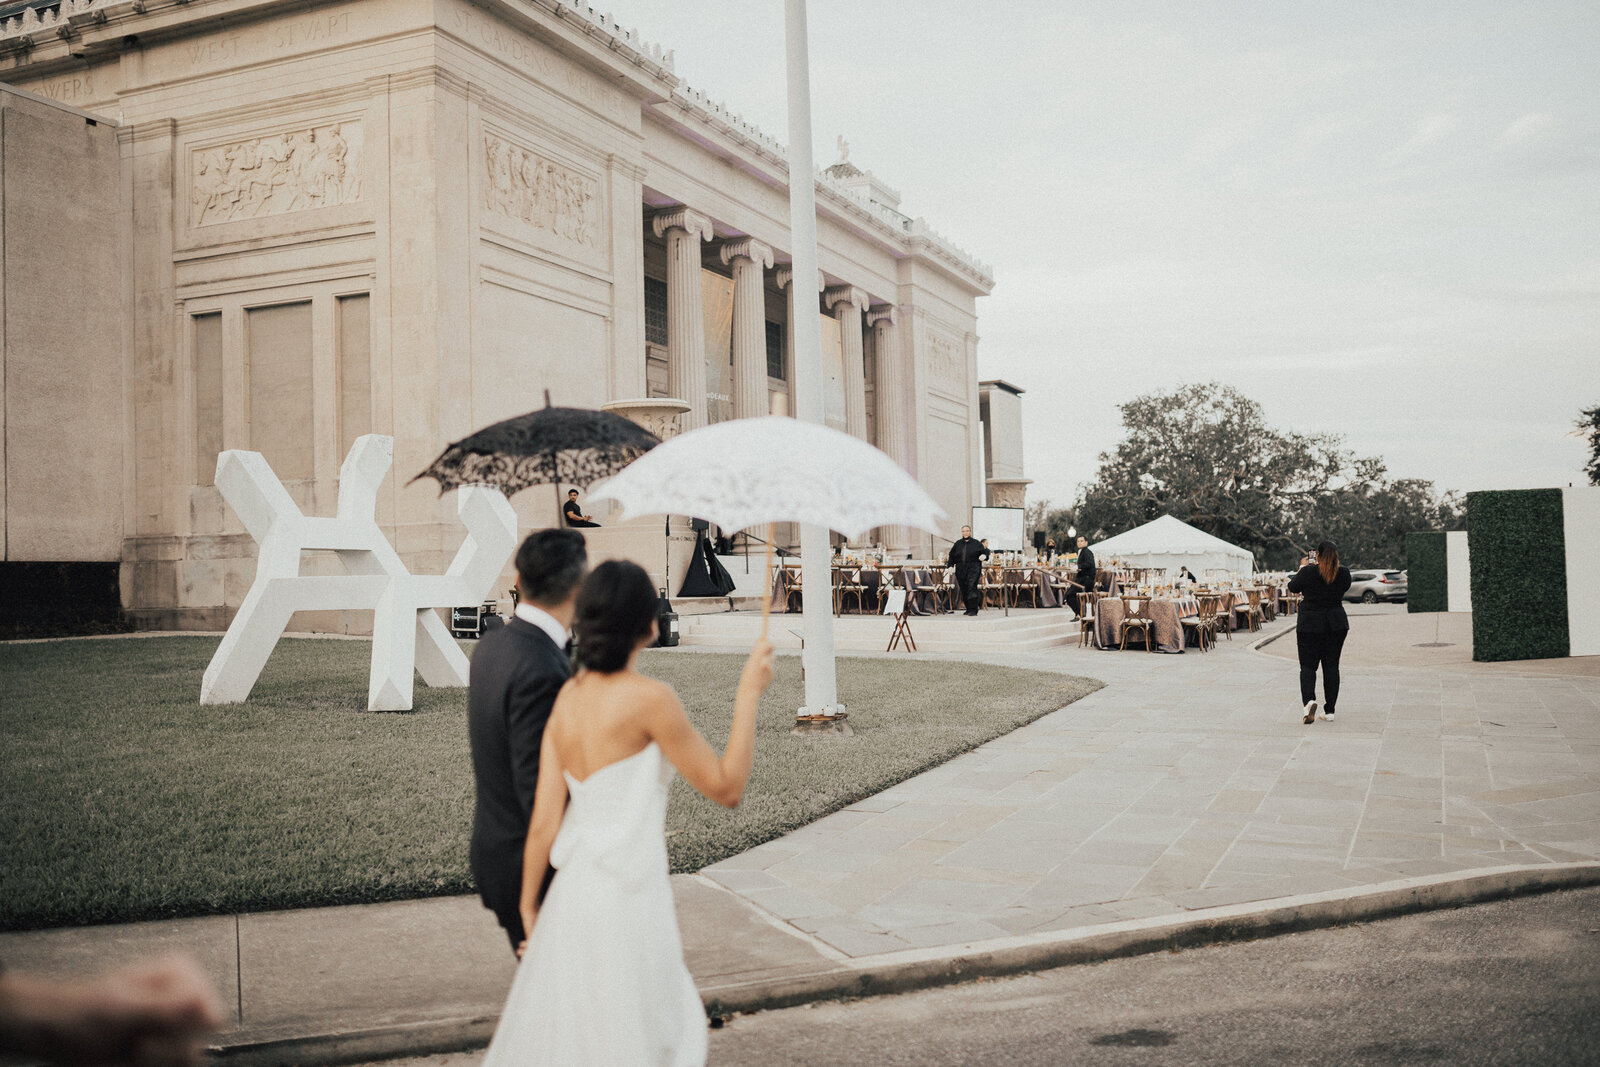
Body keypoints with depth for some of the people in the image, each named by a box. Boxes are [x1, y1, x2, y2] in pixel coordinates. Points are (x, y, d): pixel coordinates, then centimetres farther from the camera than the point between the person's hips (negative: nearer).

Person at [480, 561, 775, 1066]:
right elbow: (726, 788, -9)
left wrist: (529, 908, 14)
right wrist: (748, 693, -3)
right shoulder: (650, 698, -16)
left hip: (574, 894, 7)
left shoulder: (568, 698, 4)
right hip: (626, 906, -7)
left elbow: (544, 820, 4)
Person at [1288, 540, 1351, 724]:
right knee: (1331, 666, 10)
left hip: (1310, 625, -3)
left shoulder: (1308, 572, -13)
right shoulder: (1344, 573, -4)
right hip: (1336, 624, 3)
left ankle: (1309, 700, -22)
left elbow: (1293, 587, 4)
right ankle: (1329, 710, 11)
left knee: (1308, 666, 4)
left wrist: (1302, 568, 19)